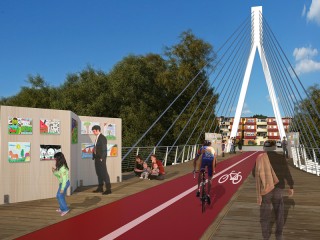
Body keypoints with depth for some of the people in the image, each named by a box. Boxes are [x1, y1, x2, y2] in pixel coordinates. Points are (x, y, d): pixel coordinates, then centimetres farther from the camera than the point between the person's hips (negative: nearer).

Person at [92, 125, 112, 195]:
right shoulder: (97, 138, 14)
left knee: (104, 173, -7)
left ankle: (108, 189, -4)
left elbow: (104, 149, -16)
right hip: (96, 158, 9)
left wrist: (102, 158, -19)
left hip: (101, 158, -9)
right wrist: (94, 156, 10)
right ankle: (100, 188, 21)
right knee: (99, 173, 12)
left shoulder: (102, 138, -12)